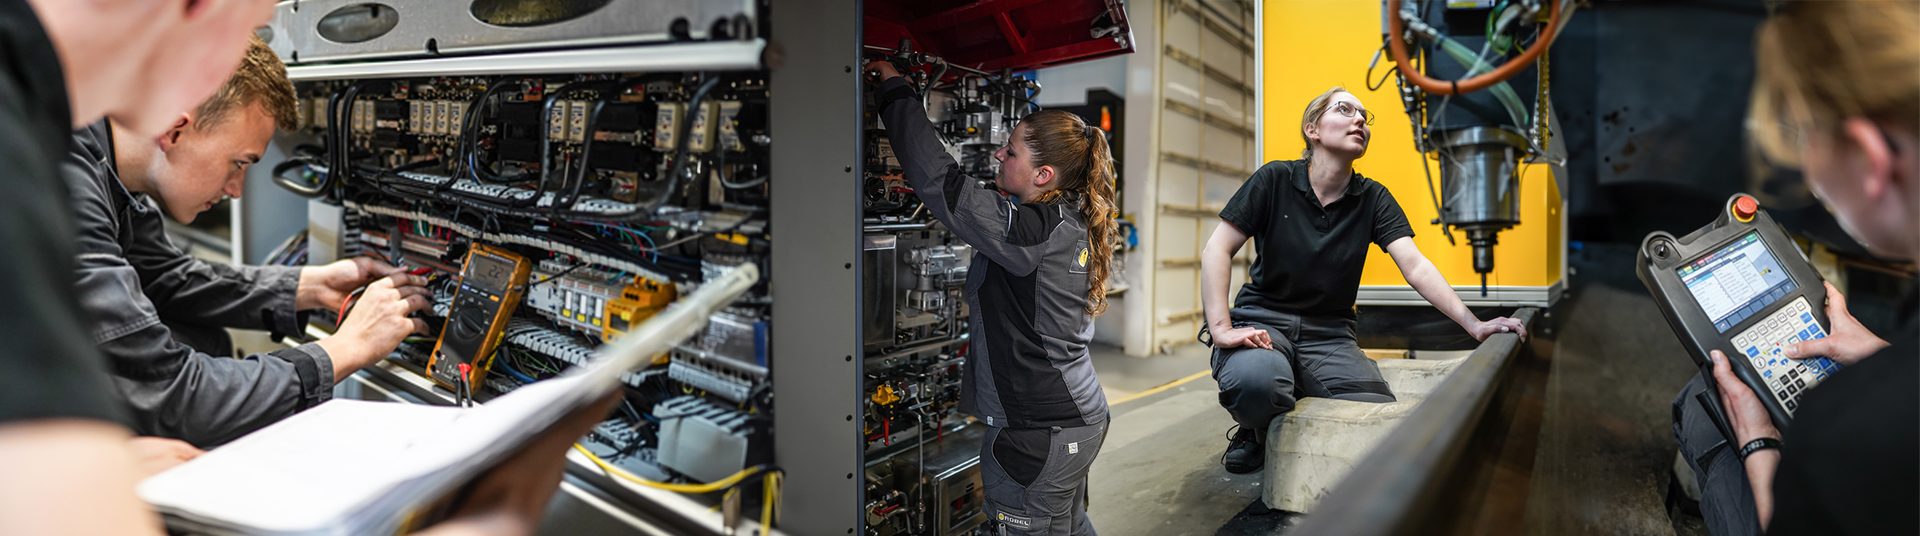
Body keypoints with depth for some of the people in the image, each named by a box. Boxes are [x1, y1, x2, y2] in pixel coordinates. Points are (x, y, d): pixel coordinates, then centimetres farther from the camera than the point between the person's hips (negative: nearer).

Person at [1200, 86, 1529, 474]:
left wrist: (1474, 325, -19)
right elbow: (1217, 251, -8)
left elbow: (1415, 267, -3)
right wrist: (1221, 329, -22)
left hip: (1329, 333, 3)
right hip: (1264, 321, -3)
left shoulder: (1373, 199, 7)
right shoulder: (1276, 180, -3)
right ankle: (1256, 432, 0)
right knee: (1255, 380, -39)